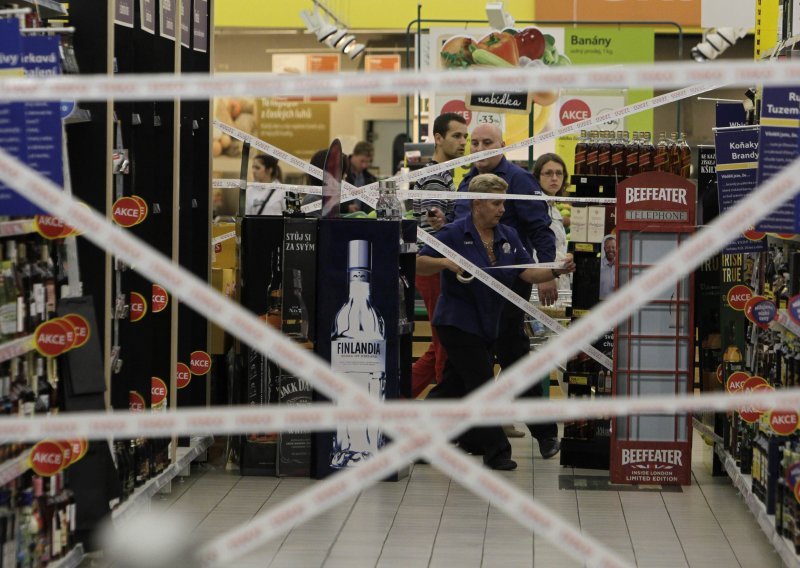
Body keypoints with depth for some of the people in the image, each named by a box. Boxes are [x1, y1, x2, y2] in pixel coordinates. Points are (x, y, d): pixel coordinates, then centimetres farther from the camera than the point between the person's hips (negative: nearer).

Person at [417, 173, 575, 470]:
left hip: (485, 324, 7)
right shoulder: (454, 234, -11)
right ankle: (496, 450, -1)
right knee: (482, 384, -7)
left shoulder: (508, 236, 6)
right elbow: (419, 263, -11)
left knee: (454, 385, 13)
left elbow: (529, 273, -1)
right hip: (457, 321, -7)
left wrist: (557, 271, -17)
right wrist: (448, 263, -26)